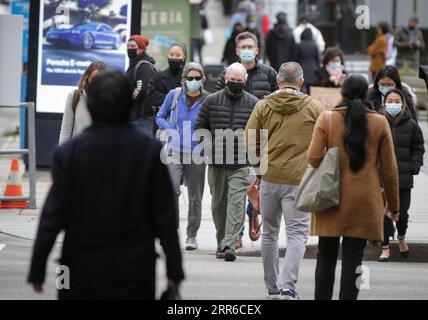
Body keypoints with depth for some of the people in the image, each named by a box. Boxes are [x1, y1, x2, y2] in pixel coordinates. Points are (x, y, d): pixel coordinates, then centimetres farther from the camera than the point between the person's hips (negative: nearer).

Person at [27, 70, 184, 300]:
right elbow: (165, 218, -4)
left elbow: (53, 215, -7)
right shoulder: (150, 151, -7)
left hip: (82, 271, 1)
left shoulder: (68, 153, -7)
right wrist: (174, 269, 5)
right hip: (133, 271, 0)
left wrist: (37, 270, -1)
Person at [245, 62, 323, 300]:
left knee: (269, 234, 16)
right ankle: (288, 286, -18)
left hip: (269, 177, 3)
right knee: (297, 234, -3)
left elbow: (250, 140, -2)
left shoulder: (263, 106, 1)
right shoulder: (315, 108, -3)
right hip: (299, 179, -2)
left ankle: (272, 287, 23)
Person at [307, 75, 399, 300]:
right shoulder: (380, 123, 1)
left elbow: (313, 158, -10)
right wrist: (393, 205, 11)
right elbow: (389, 169, 3)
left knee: (326, 255, 11)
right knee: (352, 258, 0)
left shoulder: (326, 119, -2)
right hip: (364, 202, 0)